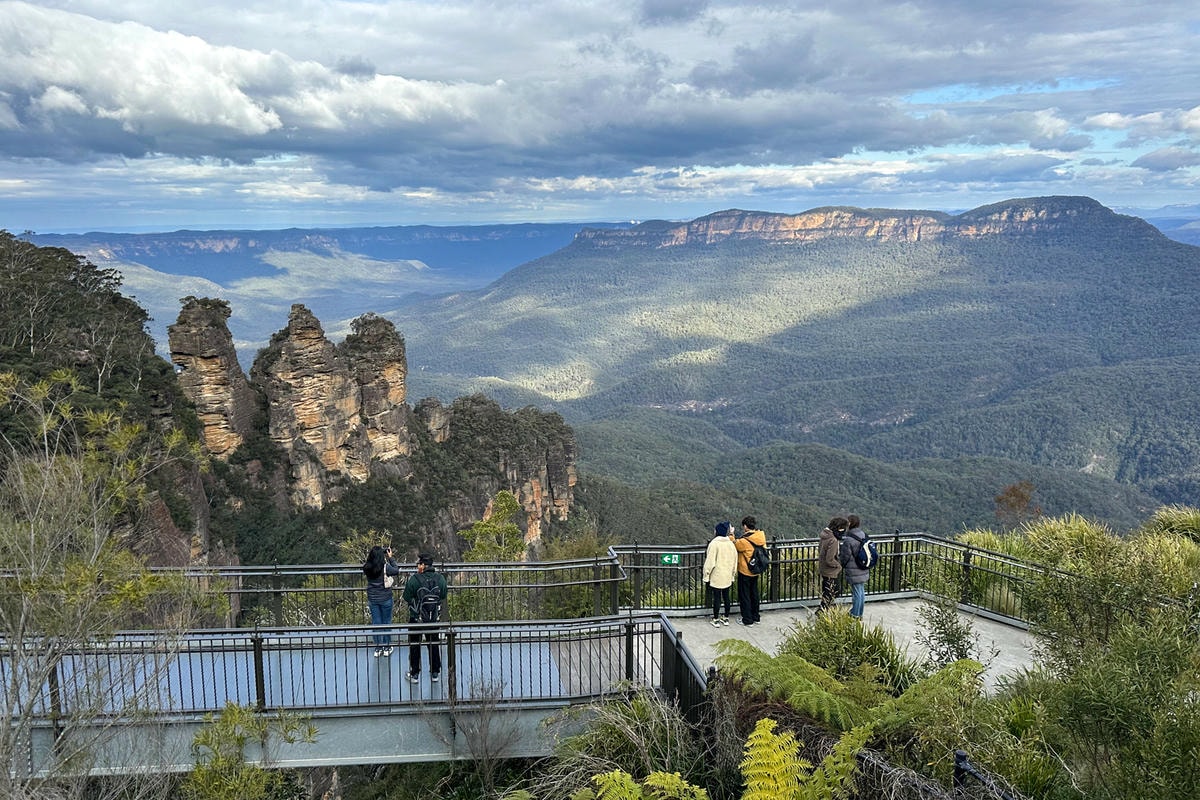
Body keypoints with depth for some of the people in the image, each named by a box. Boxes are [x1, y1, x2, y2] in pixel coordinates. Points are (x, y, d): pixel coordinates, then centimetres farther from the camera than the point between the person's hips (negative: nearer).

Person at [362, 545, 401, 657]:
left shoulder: (367, 567, -10)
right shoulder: (385, 567, -21)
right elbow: (396, 571, -5)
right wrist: (390, 558, 0)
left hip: (372, 598, 3)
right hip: (385, 598, -3)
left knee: (376, 622, 13)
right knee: (386, 622, 12)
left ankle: (378, 648, 19)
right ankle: (387, 647, 21)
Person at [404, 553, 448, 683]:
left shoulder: (414, 580, -21)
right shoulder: (440, 578, -10)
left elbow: (407, 598, -11)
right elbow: (443, 596, 1)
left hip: (416, 618, -3)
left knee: (414, 645, 13)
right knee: (434, 644, 17)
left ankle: (414, 674, 20)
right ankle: (435, 673, 25)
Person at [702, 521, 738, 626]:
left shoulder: (714, 544, -16)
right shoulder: (731, 544, 1)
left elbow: (710, 562, -15)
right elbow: (735, 561, 9)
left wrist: (706, 575, -6)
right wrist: (733, 575, 20)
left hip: (716, 576, -5)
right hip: (728, 577, 5)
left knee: (716, 597, 3)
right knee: (726, 596, 14)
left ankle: (716, 620, 10)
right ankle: (726, 618, 24)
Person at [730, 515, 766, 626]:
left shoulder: (744, 541, -26)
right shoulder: (761, 537, -5)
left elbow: (734, 545, -10)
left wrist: (731, 535, 5)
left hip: (745, 572, -7)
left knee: (744, 596, 6)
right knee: (754, 594, 20)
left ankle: (747, 620, 13)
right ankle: (755, 617, 31)